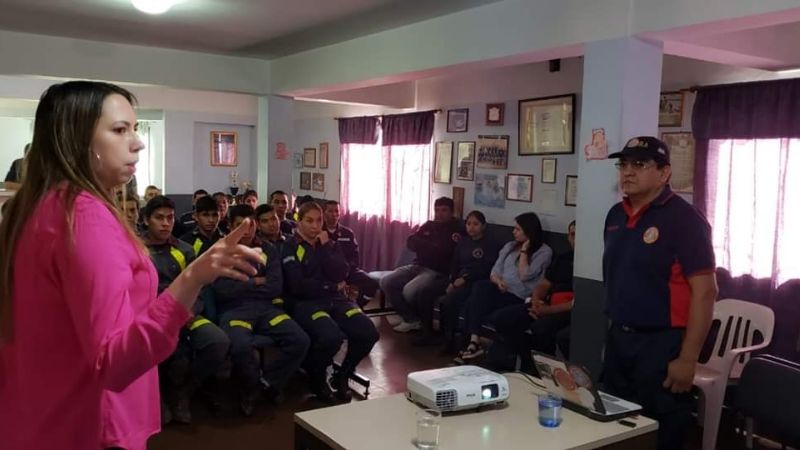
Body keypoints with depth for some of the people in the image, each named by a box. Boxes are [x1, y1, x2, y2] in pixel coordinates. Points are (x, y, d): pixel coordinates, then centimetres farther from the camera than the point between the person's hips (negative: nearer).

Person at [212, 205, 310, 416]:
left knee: (300, 341, -22)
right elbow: (222, 290, -6)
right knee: (241, 346, -36)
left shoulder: (268, 251, 15)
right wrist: (256, 282, 1)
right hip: (235, 310, -3)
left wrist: (241, 286, -3)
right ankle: (253, 386, -3)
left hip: (266, 308, 3)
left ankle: (266, 382, 2)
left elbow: (276, 287, 2)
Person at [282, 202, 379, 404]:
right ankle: (317, 377, -2)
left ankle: (342, 376, 6)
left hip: (336, 300, 5)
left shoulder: (330, 244, 16)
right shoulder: (291, 247, 0)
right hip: (306, 303, -5)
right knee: (331, 336, -35)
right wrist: (332, 287, -3)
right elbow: (298, 286, -12)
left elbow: (341, 274, -1)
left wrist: (325, 247, -5)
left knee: (368, 332, -21)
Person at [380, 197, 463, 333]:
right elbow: (410, 242, 5)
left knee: (409, 291, -31)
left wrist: (421, 245, -5)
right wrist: (431, 246, -9)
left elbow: (442, 250, -18)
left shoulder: (455, 229, -4)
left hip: (437, 272, -7)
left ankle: (415, 319, 2)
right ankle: (410, 318, -1)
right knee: (386, 282, -9)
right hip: (417, 266, 7)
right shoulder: (429, 225, 15)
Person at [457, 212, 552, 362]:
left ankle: (474, 342, -21)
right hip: (501, 291, 6)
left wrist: (524, 251, -4)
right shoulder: (510, 246, 22)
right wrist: (498, 281, -8)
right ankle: (474, 342, -32)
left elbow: (525, 275, -10)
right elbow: (495, 271, 14)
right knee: (480, 286, -29)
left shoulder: (544, 252, 2)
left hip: (519, 297, -6)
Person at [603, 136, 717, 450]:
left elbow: (705, 291, -17)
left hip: (662, 342, -7)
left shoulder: (684, 219, -14)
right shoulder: (616, 215, 7)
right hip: (618, 338, 7)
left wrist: (688, 359, -19)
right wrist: (613, 329, 12)